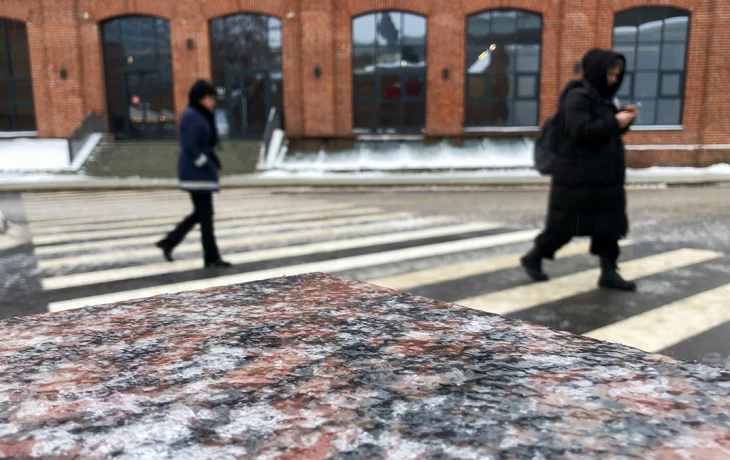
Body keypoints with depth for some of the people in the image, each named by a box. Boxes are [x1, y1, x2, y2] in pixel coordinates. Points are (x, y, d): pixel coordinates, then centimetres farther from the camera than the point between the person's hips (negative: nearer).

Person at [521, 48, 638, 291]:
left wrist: (623, 118, 3)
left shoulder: (601, 97, 14)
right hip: (578, 176, -9)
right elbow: (581, 132, -23)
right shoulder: (578, 96, -13)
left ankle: (609, 272, 14)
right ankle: (533, 258, 18)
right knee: (565, 224, 0)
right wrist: (615, 122, -19)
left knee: (609, 223, 7)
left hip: (604, 175, 9)